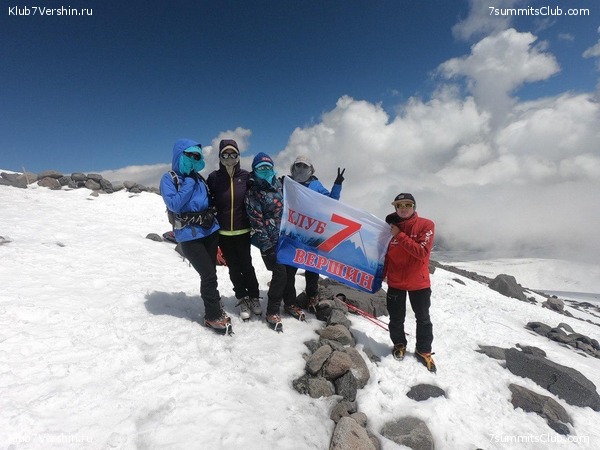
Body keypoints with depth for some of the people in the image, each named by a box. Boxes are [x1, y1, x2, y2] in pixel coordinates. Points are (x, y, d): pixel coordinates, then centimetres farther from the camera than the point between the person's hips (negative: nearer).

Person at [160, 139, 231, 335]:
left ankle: (212, 311, 24)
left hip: (210, 231, 6)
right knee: (208, 274, -8)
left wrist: (210, 215, 7)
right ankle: (214, 316, 8)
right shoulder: (169, 178, -3)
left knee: (209, 273, 10)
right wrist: (189, 183, -15)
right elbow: (174, 205, -17)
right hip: (190, 235, -6)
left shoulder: (198, 177, 13)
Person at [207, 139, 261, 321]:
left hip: (243, 230, 0)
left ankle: (254, 297, 23)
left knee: (246, 265, 5)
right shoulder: (214, 177, -3)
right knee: (233, 267, 10)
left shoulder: (245, 176, -2)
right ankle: (242, 299, 24)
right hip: (223, 232, 1)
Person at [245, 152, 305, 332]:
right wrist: (266, 245, -14)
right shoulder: (252, 192, -6)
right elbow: (256, 221, -10)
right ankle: (272, 311, 7)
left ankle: (289, 303, 31)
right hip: (270, 241, -6)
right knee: (280, 273, -10)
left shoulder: (279, 185, 11)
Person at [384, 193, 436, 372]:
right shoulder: (391, 226, -3)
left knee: (423, 319, 14)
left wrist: (400, 236, -22)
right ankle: (399, 345, 37)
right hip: (395, 283, 2)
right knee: (396, 319, 14)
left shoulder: (426, 225, -11)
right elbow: (385, 254, 5)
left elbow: (421, 252, -23)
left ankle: (423, 351, 33)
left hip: (419, 283, -1)